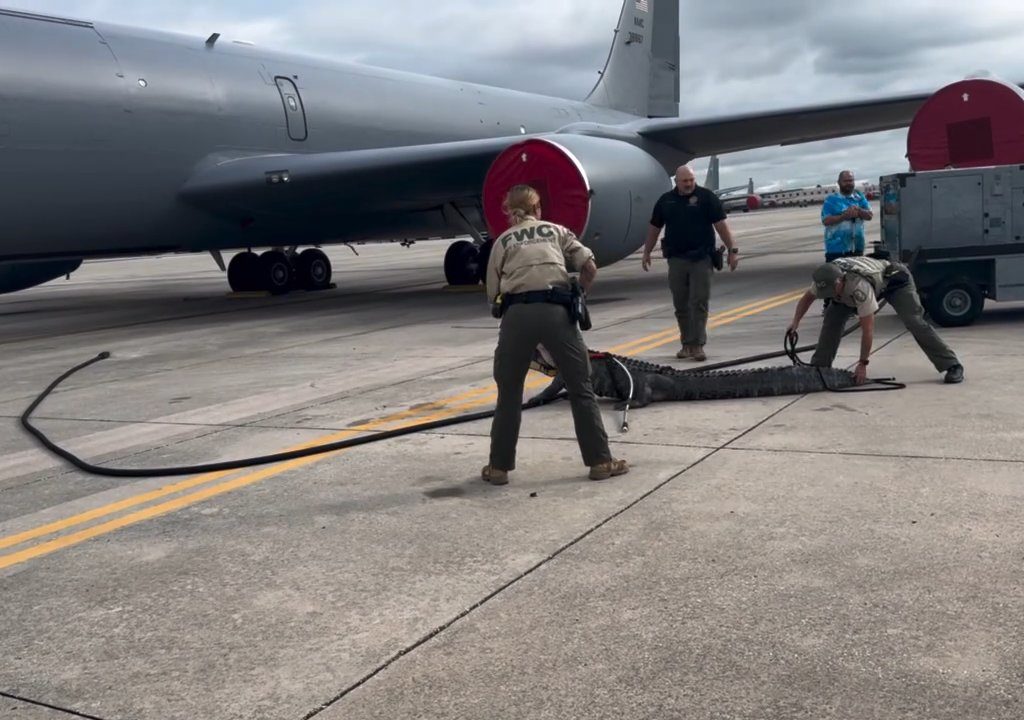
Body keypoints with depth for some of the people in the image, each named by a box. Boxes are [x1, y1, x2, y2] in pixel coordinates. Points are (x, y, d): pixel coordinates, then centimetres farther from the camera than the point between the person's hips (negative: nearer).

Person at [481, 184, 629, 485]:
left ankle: (498, 467, 17)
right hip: (555, 311, 0)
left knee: (509, 393, 12)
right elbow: (590, 267, 10)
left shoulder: (502, 241, 18)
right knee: (580, 388, 9)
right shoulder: (556, 230, 19)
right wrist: (577, 295, 24)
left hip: (517, 315, 0)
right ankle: (600, 461, 12)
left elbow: (493, 293, 10)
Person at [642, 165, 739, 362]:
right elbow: (654, 228, 17)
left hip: (701, 258, -3)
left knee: (699, 303, -6)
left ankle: (698, 345, -5)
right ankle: (686, 344, 17)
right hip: (676, 259, 3)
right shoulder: (666, 200, 9)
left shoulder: (706, 197, -1)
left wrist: (732, 250, -10)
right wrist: (647, 252, 18)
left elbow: (720, 224, -5)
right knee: (681, 304, 7)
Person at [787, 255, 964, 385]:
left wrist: (863, 363, -32)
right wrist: (796, 321, -17)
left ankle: (952, 366, -15)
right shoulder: (826, 279, -26)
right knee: (832, 318, -8)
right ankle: (819, 366, 1)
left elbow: (868, 330, -39)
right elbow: (807, 298, -2)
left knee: (915, 322, -22)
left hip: (894, 279, -7)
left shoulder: (859, 287, -45)